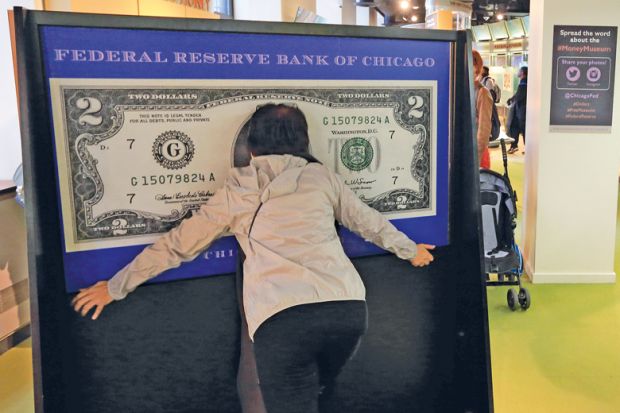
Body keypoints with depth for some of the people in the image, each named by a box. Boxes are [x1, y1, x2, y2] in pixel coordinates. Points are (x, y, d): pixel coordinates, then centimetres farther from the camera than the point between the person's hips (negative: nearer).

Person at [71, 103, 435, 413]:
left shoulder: (237, 190, 14)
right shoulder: (322, 176, 17)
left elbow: (178, 245, 19)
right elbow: (369, 222, 29)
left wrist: (115, 288, 31)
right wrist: (411, 250, 47)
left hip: (281, 318, -3)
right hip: (349, 307, 3)